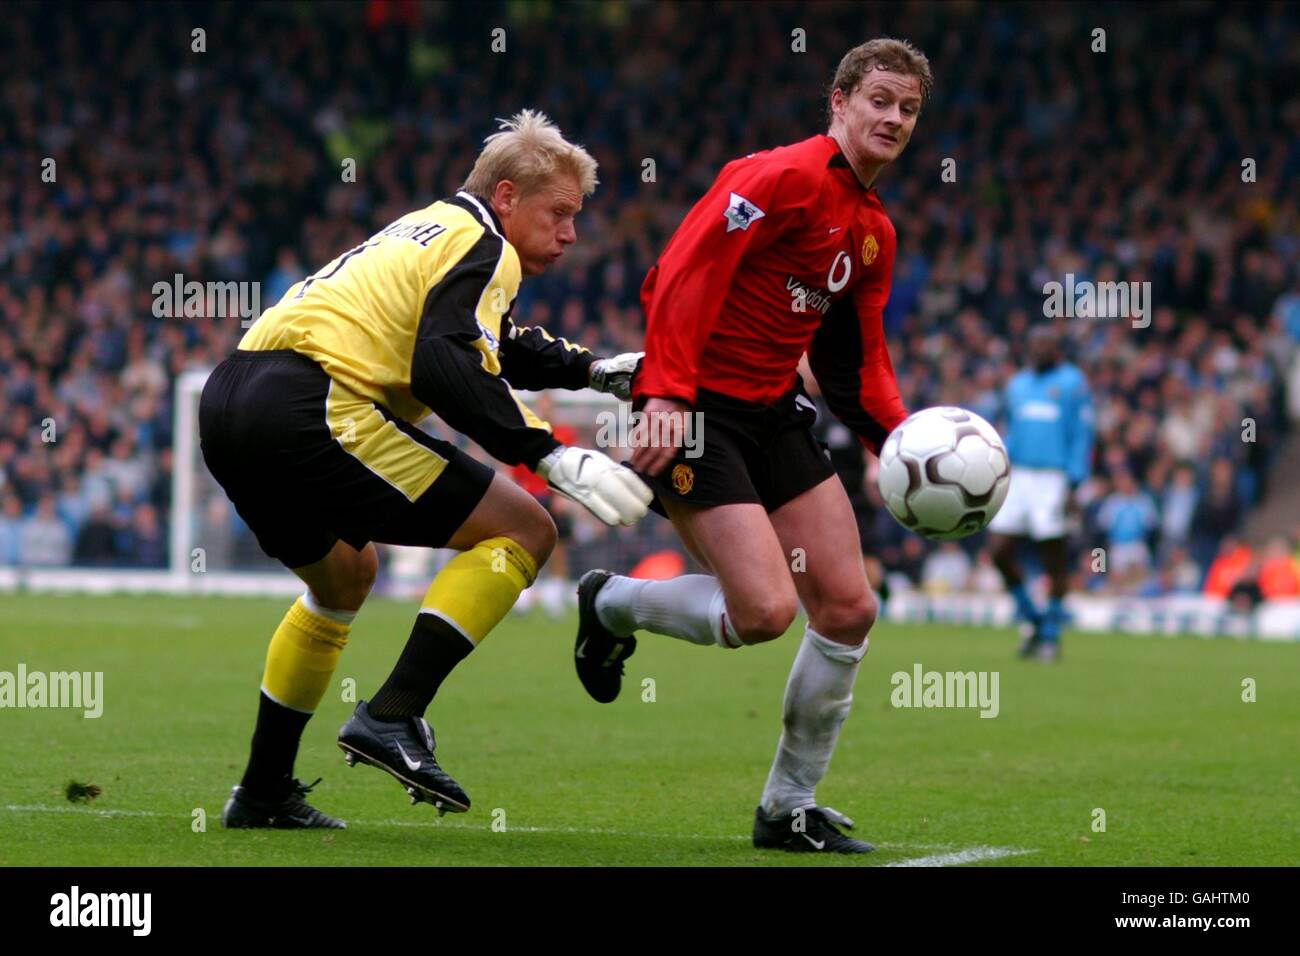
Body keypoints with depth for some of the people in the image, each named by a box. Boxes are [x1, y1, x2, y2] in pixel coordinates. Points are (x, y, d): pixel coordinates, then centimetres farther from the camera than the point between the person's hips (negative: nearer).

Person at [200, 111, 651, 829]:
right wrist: (550, 455, -17)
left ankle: (262, 792, 33)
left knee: (344, 575, 34)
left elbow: (499, 346, 43)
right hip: (309, 408, -10)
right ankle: (392, 718, -12)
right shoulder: (483, 245, -1)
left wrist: (596, 370, 37)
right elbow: (444, 367, -17)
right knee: (523, 532, -3)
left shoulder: (433, 228, 28)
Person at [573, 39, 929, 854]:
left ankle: (790, 810, 14)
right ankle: (611, 604, 12)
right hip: (697, 411, -9)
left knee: (848, 608, 2)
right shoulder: (785, 177, -14)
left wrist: (898, 438, 2)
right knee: (766, 611, -18)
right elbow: (681, 275, -22)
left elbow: (856, 360, 19)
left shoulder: (874, 230, 14)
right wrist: (665, 394, -31)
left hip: (774, 411, 9)